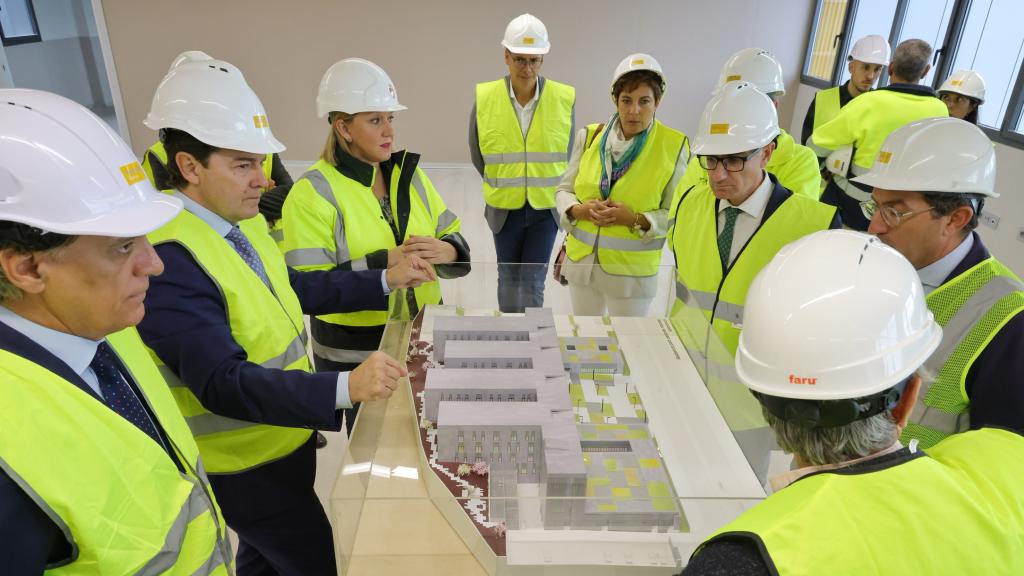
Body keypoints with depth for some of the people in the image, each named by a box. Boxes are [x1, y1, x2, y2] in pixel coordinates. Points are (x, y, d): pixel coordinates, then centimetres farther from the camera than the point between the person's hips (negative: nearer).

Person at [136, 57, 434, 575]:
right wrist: (345, 387, -46)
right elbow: (223, 384, -34)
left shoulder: (242, 220, -1)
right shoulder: (169, 260, -30)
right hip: (244, 466, -8)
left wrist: (386, 280, 5)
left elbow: (293, 289, 11)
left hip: (282, 437, 8)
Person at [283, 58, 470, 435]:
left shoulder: (408, 174, 5)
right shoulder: (313, 192, -12)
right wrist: (385, 263, -26)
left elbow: (454, 240, 5)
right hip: (356, 356, -4)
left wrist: (446, 252, -19)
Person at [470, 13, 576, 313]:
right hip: (504, 207, 1)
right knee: (509, 276, 16)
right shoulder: (484, 98, -9)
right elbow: (477, 154, 5)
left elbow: (566, 154, 4)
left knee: (534, 280, 3)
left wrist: (544, 187, 9)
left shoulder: (565, 98, -10)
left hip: (546, 206, -1)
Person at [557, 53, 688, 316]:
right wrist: (579, 210, -17)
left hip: (632, 271, -3)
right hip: (581, 260, 3)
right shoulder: (589, 136, -2)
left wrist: (637, 220, -24)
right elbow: (563, 190, 4)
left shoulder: (674, 146, -11)